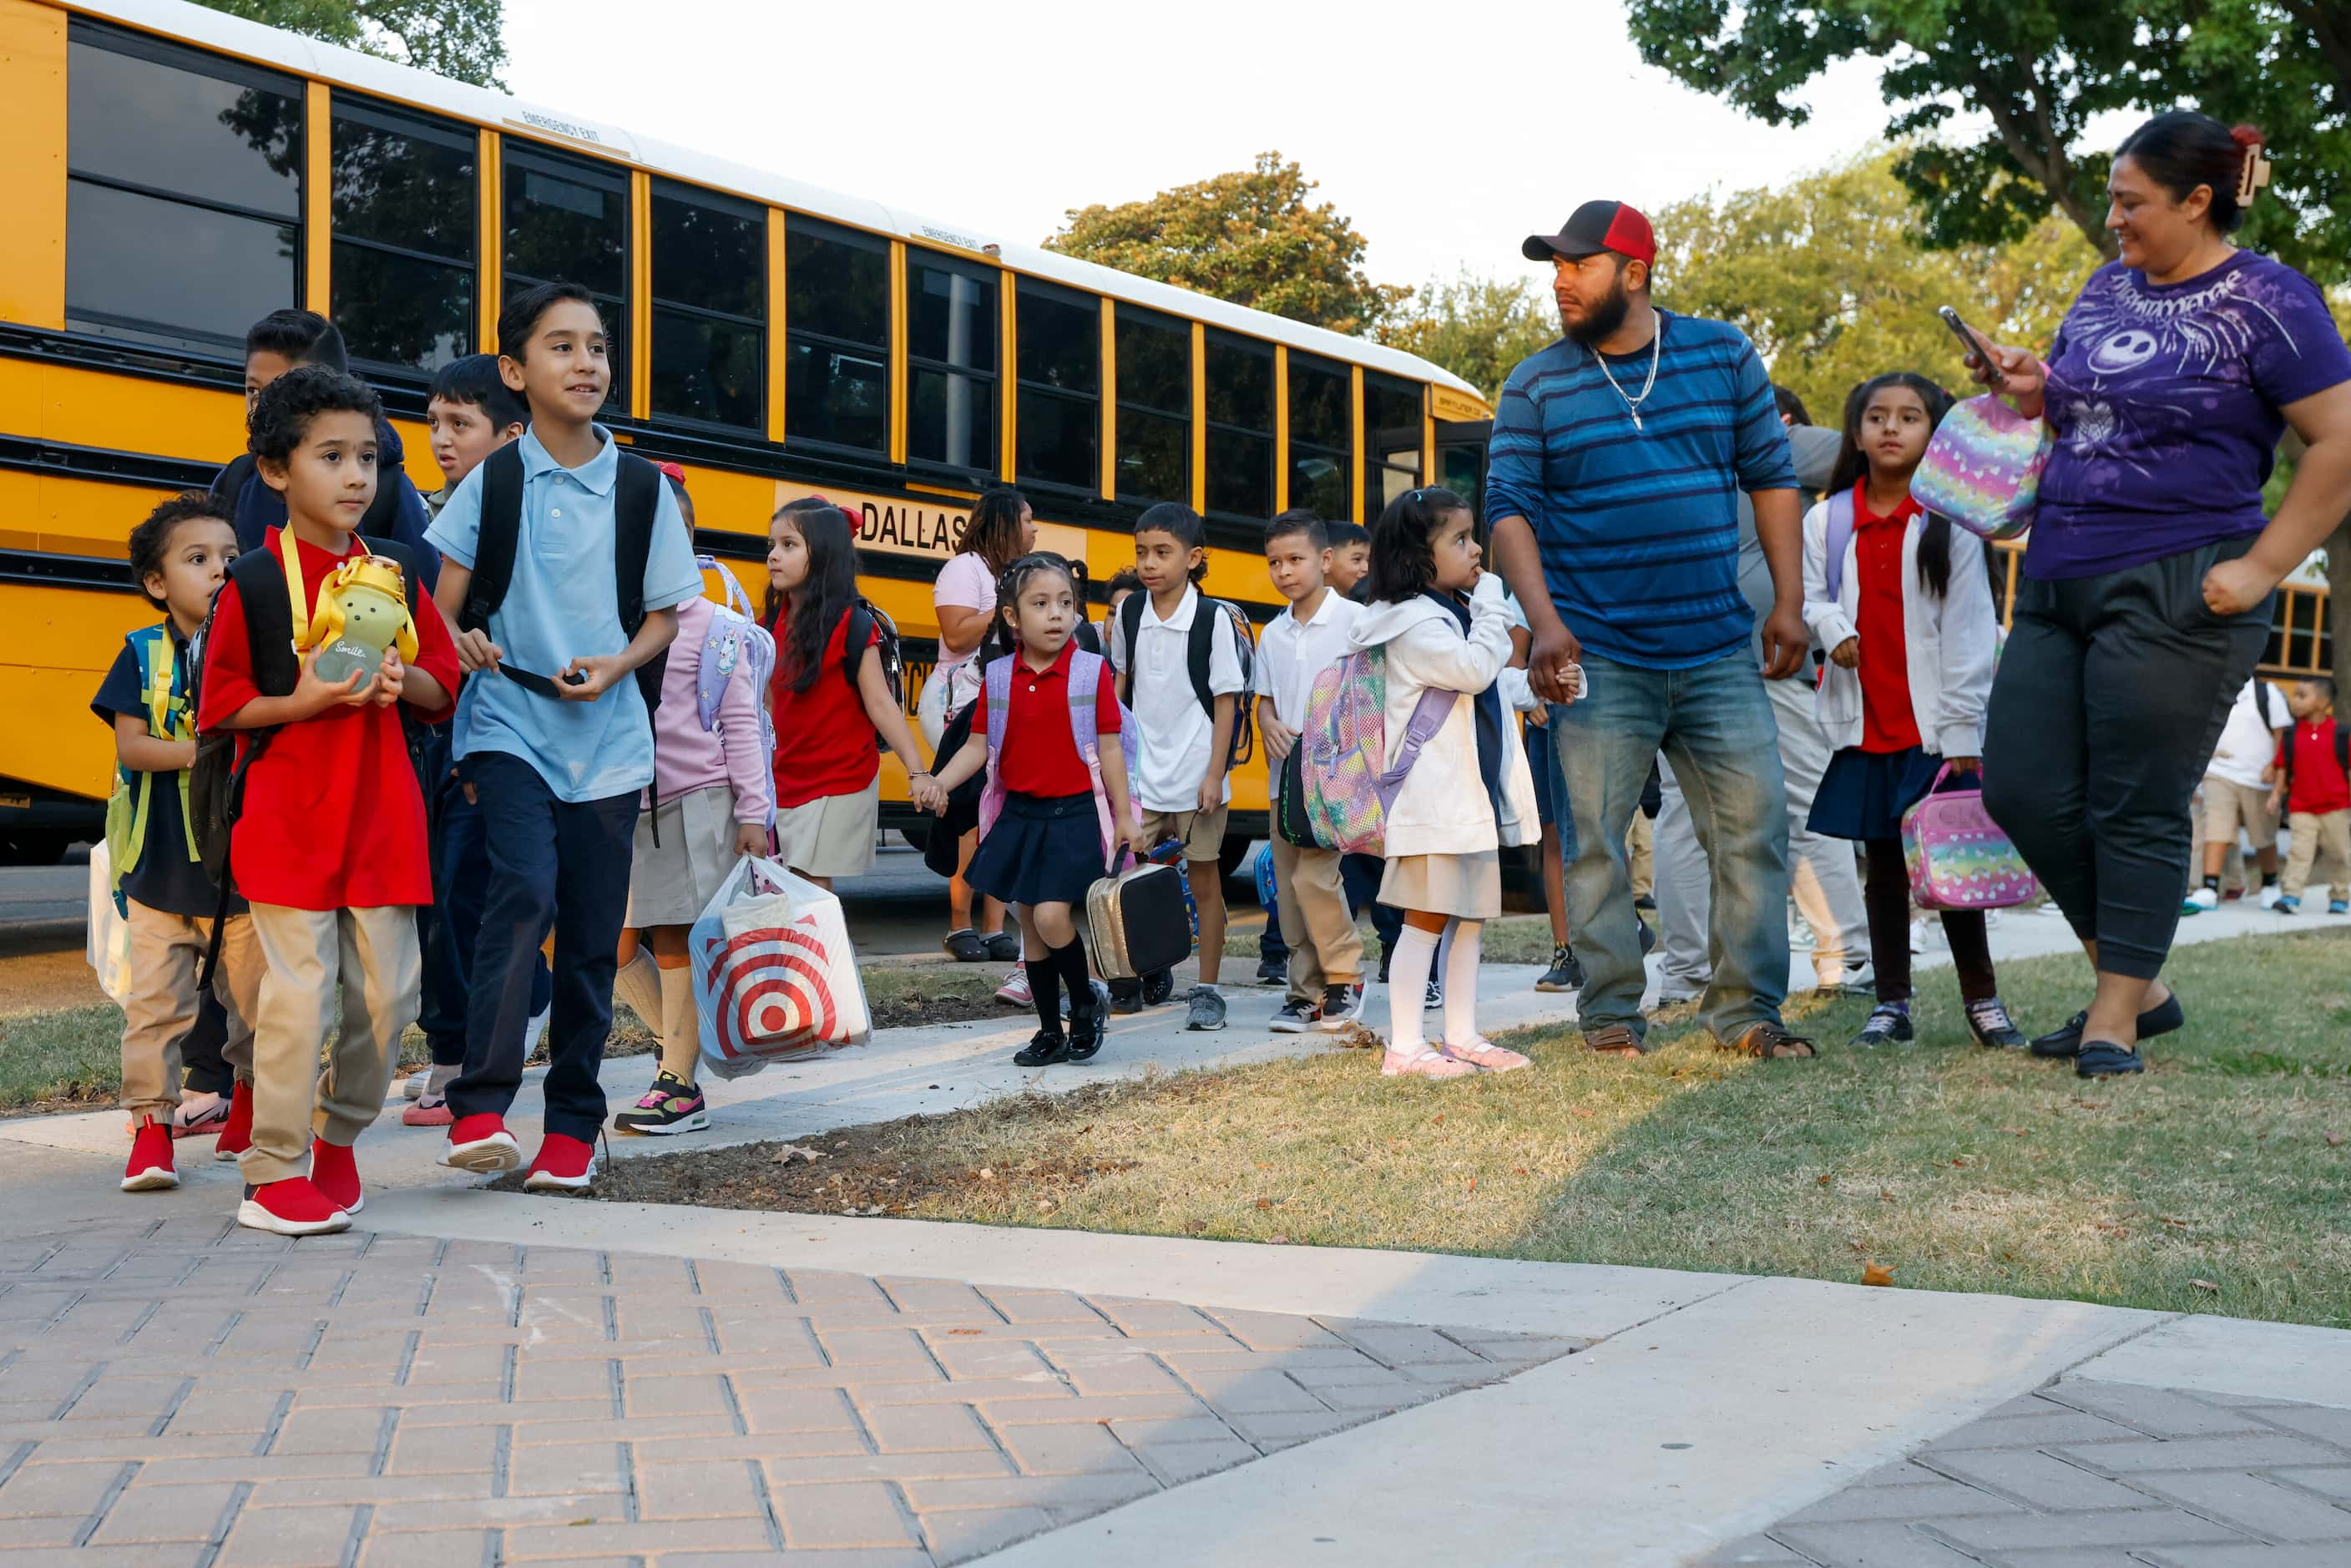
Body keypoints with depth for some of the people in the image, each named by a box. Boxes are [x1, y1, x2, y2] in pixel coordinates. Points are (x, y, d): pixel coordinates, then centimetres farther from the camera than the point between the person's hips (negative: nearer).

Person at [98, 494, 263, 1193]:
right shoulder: (144, 654, 0)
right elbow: (130, 746, -8)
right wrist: (207, 750, -21)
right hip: (161, 867, -1)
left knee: (255, 992, 11)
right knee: (156, 998, 0)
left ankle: (252, 1091, 33)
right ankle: (152, 1123, 9)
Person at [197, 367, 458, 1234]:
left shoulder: (396, 573, 9)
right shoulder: (254, 582, -5)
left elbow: (443, 685, 12)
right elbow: (222, 706, -4)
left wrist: (402, 684, -9)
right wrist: (302, 702, -18)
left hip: (384, 815, 5)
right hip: (288, 819, -4)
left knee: (387, 991, 7)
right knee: (300, 988, -6)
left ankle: (339, 1138, 28)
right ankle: (273, 1171, 5)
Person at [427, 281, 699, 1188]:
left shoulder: (642, 489, 4)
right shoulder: (492, 482, 1)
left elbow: (666, 615, 9)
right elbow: (444, 609, 4)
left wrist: (621, 664, -10)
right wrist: (461, 645, -18)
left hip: (607, 739, 2)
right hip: (509, 726, -2)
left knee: (592, 934, 5)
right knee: (524, 891, -22)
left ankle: (573, 1121, 16)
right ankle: (479, 1104, -19)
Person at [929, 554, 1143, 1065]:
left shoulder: (1092, 671, -5)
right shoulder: (998, 676, 4)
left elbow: (1110, 749, -3)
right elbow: (977, 746, 5)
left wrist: (1124, 817, -4)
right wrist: (939, 784, -11)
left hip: (1075, 813, -4)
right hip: (1020, 814, 5)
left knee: (1051, 915, -17)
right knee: (1028, 922, 9)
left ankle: (1088, 999, 9)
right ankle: (1051, 1032, 20)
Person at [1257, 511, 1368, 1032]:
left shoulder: (1354, 620, -4)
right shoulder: (1273, 635, 12)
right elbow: (1265, 697, 16)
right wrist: (1269, 725, -6)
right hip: (1285, 776, 6)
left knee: (1314, 875, -16)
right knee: (1288, 887, 5)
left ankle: (1346, 977, 2)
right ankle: (1308, 992, 13)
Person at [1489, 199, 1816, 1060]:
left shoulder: (1722, 355, 7)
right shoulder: (1535, 386, 4)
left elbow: (1771, 476, 10)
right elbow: (1510, 507, -1)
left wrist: (1788, 601, 3)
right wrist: (1544, 621, -15)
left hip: (1719, 652, 2)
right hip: (1598, 657, -1)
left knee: (1755, 822, -1)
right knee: (1596, 838, -2)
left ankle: (1747, 1009, 9)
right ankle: (1611, 1015, 9)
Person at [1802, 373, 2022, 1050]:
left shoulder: (1950, 522, -2)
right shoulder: (1827, 519, 4)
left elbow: (1968, 628, -5)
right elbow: (1807, 596, 9)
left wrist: (1963, 732, -10)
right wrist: (1830, 626, -16)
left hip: (1935, 725, -2)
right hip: (1864, 721, 2)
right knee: (1883, 865, 8)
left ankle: (1983, 1000, 12)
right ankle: (1892, 1005, 15)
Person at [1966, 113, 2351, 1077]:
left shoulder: (2264, 301, -7)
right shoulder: (2106, 290, 14)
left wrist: (2260, 569, -15)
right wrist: (2032, 391, 4)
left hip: (2175, 593, -7)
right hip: (2056, 581, 8)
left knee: (2137, 809, -3)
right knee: (2022, 790, 4)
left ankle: (2117, 1017, 10)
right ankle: (2138, 983, 20)